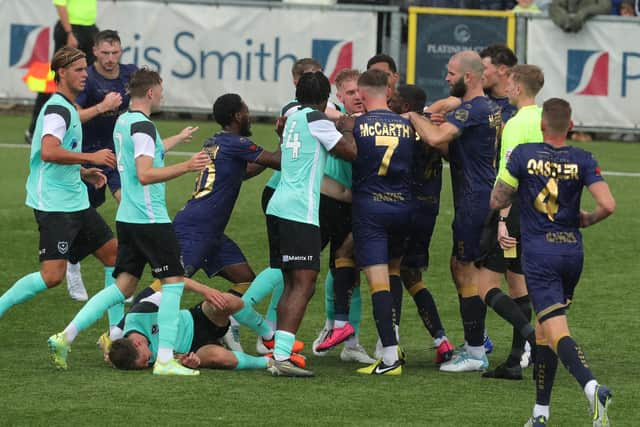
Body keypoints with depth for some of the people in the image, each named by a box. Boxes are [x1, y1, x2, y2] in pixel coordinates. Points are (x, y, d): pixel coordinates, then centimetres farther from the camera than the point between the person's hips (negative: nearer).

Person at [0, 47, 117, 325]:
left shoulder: (67, 108, 17)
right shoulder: (57, 109, -15)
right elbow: (48, 152, -30)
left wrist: (84, 174, 17)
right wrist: (91, 157, -24)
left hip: (75, 202, 11)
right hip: (54, 205, -11)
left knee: (112, 253, 12)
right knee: (52, 275, -17)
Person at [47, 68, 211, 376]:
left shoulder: (123, 122, 15)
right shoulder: (142, 126, -15)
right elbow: (145, 174, -24)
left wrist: (179, 139, 52)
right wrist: (186, 167, -30)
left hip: (127, 217, 9)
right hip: (150, 218, -9)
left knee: (124, 286, 10)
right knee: (174, 281, -4)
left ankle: (65, 337, 3)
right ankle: (165, 359, -8)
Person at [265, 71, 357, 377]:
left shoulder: (292, 119, 17)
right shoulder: (315, 119, -6)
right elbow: (351, 152, -7)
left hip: (278, 209, 9)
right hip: (300, 212, -9)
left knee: (292, 284, 13)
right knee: (303, 285, -11)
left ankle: (279, 353, 9)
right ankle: (282, 356, -21)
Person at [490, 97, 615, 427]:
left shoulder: (523, 155, -6)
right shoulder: (582, 161, -1)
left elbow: (497, 201, 1)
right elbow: (607, 205, -12)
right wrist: (588, 219, 10)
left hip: (539, 254, -4)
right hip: (572, 251, 4)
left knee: (557, 331, -12)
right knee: (544, 329, 19)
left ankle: (592, 388, -38)